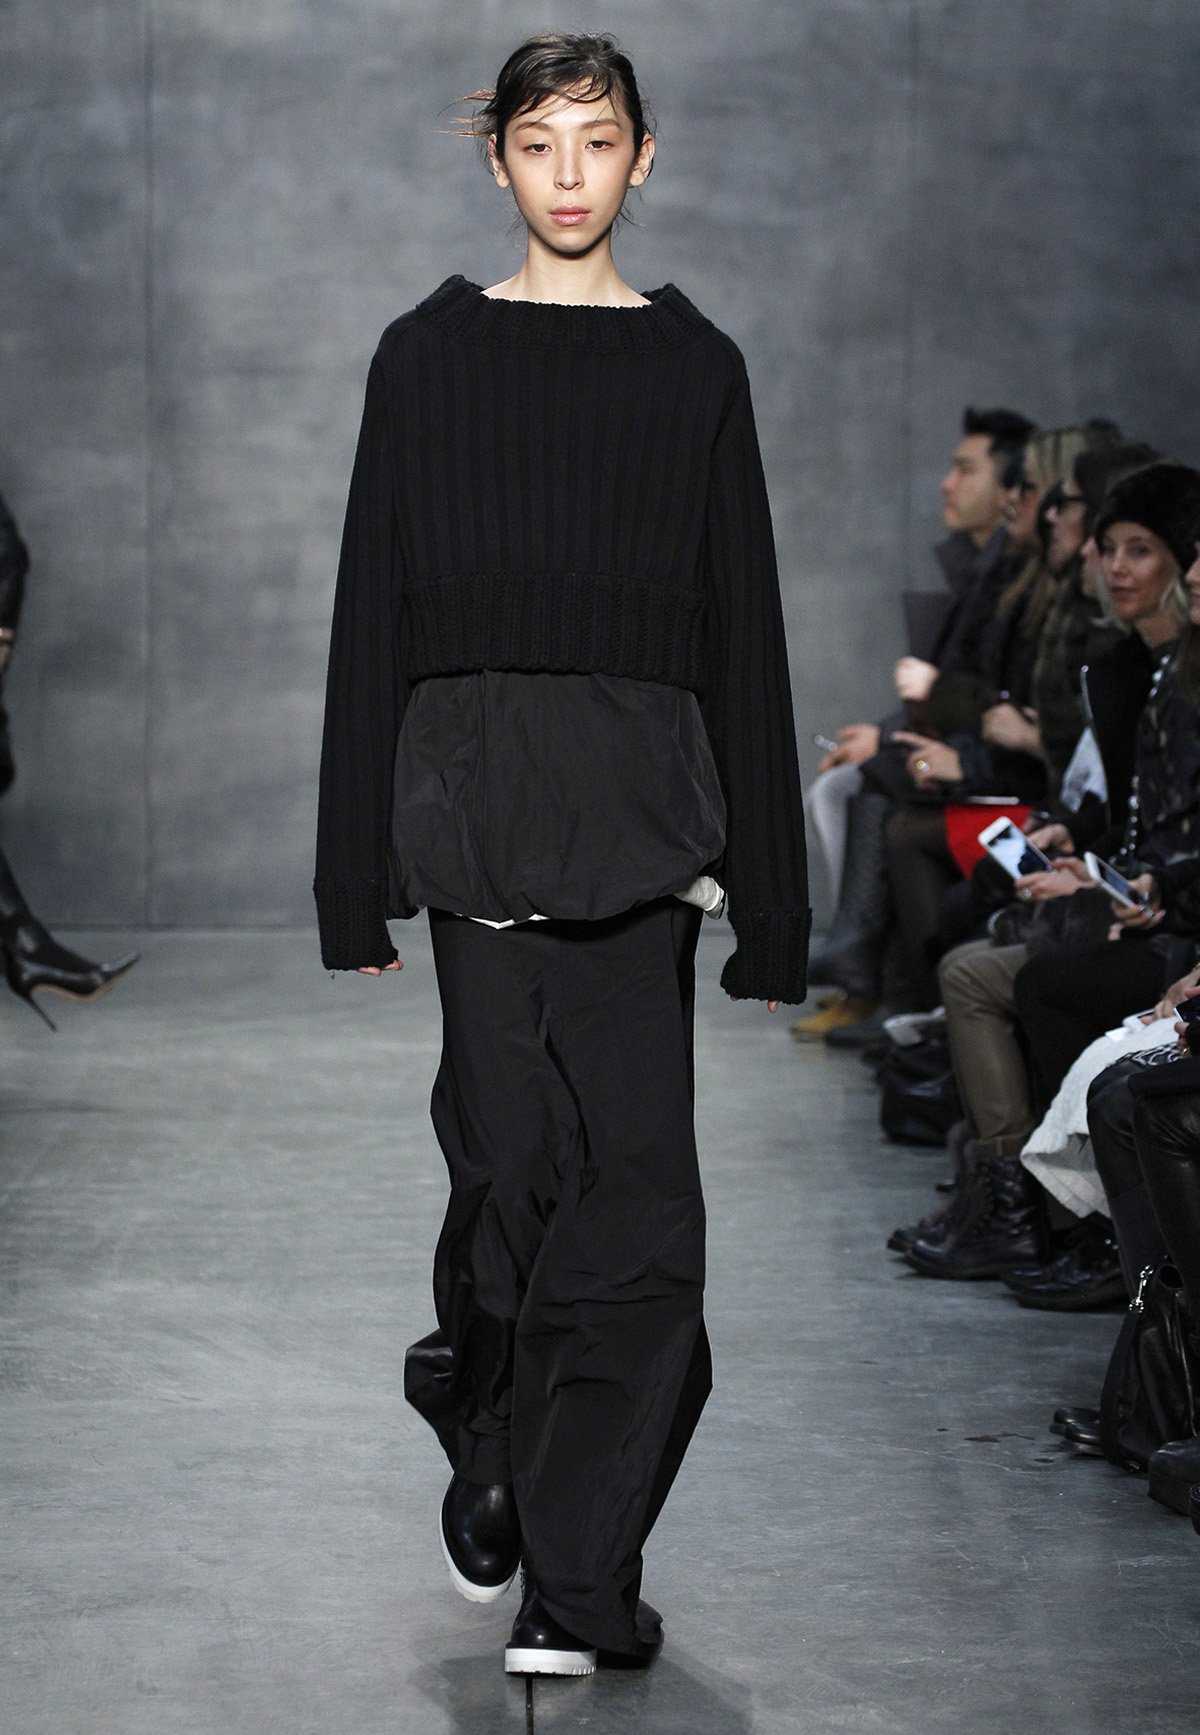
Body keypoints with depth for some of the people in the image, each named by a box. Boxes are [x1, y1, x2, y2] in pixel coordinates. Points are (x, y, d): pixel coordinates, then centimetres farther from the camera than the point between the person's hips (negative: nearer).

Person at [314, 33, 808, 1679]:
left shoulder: (694, 368, 9)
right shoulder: (427, 358, 7)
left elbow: (743, 632, 8)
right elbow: (374, 617, 7)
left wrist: (766, 895, 4)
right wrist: (361, 876, 3)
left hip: (642, 808, 1)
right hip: (474, 788, 0)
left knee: (632, 1178, -7)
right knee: (518, 1155, -6)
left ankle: (579, 1578, 0)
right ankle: (489, 1424, 24)